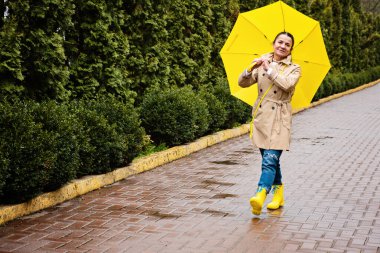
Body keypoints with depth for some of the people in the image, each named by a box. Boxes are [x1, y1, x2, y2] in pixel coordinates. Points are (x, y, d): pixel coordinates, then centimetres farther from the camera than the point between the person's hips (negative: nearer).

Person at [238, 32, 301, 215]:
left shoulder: (294, 69, 3)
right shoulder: (262, 64, 12)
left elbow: (287, 84, -18)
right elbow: (243, 83, 4)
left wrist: (269, 69, -15)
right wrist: (251, 68, -14)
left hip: (279, 119, -4)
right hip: (261, 116, 4)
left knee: (270, 160, -17)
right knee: (271, 160, 13)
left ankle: (260, 196, -31)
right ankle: (278, 194, 29)